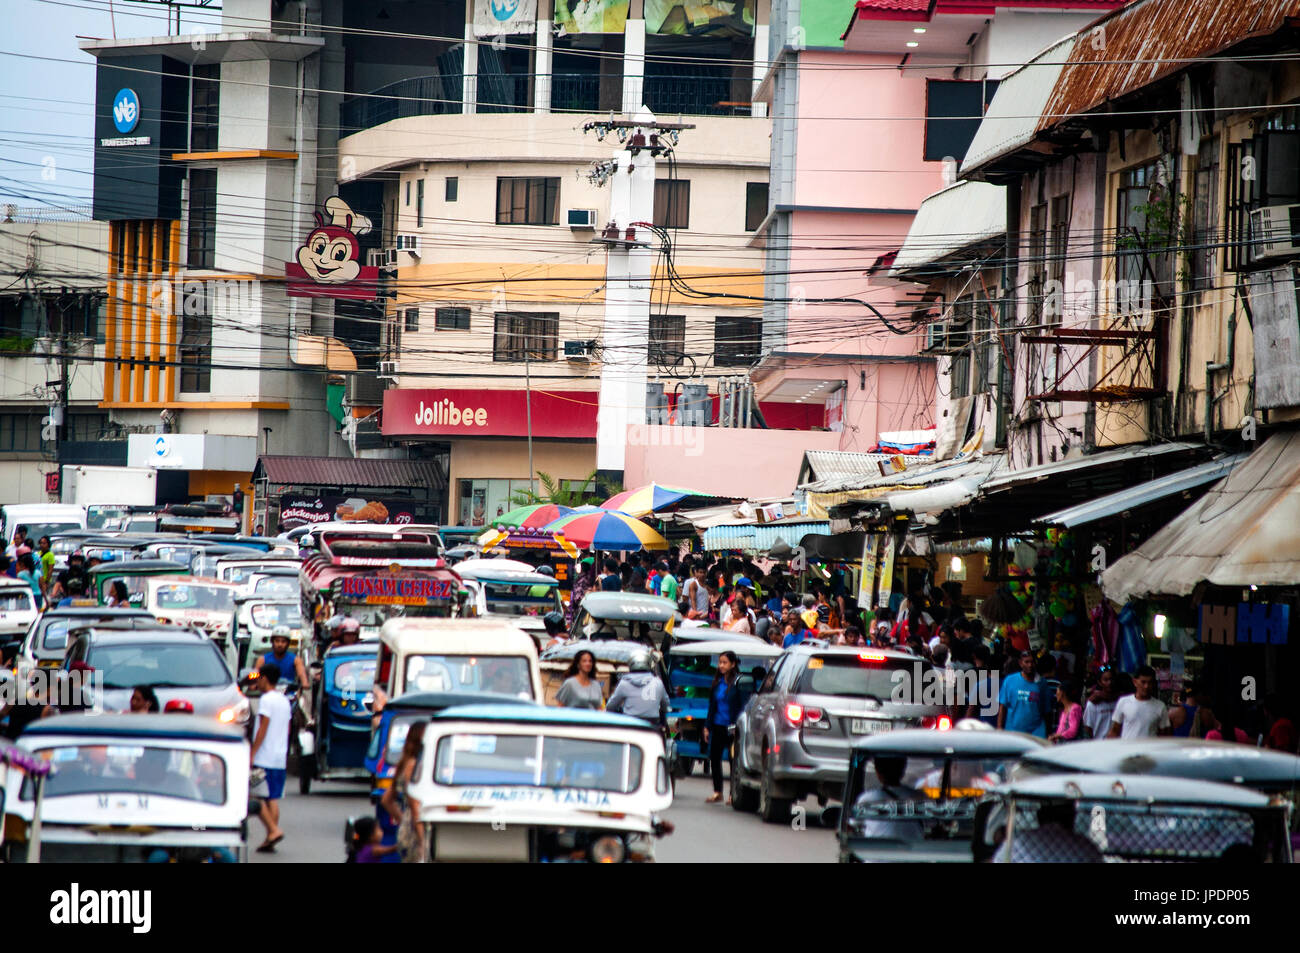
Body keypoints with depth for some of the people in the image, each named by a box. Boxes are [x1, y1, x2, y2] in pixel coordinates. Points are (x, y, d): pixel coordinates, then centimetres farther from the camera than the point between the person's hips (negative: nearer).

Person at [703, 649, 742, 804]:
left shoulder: (738, 682, -9)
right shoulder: (717, 682, 10)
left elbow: (741, 706, -10)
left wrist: (736, 726, -16)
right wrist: (707, 726, 13)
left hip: (731, 726, -6)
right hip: (718, 726, 6)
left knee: (734, 759, 1)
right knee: (714, 758, 8)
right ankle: (717, 792, 20)